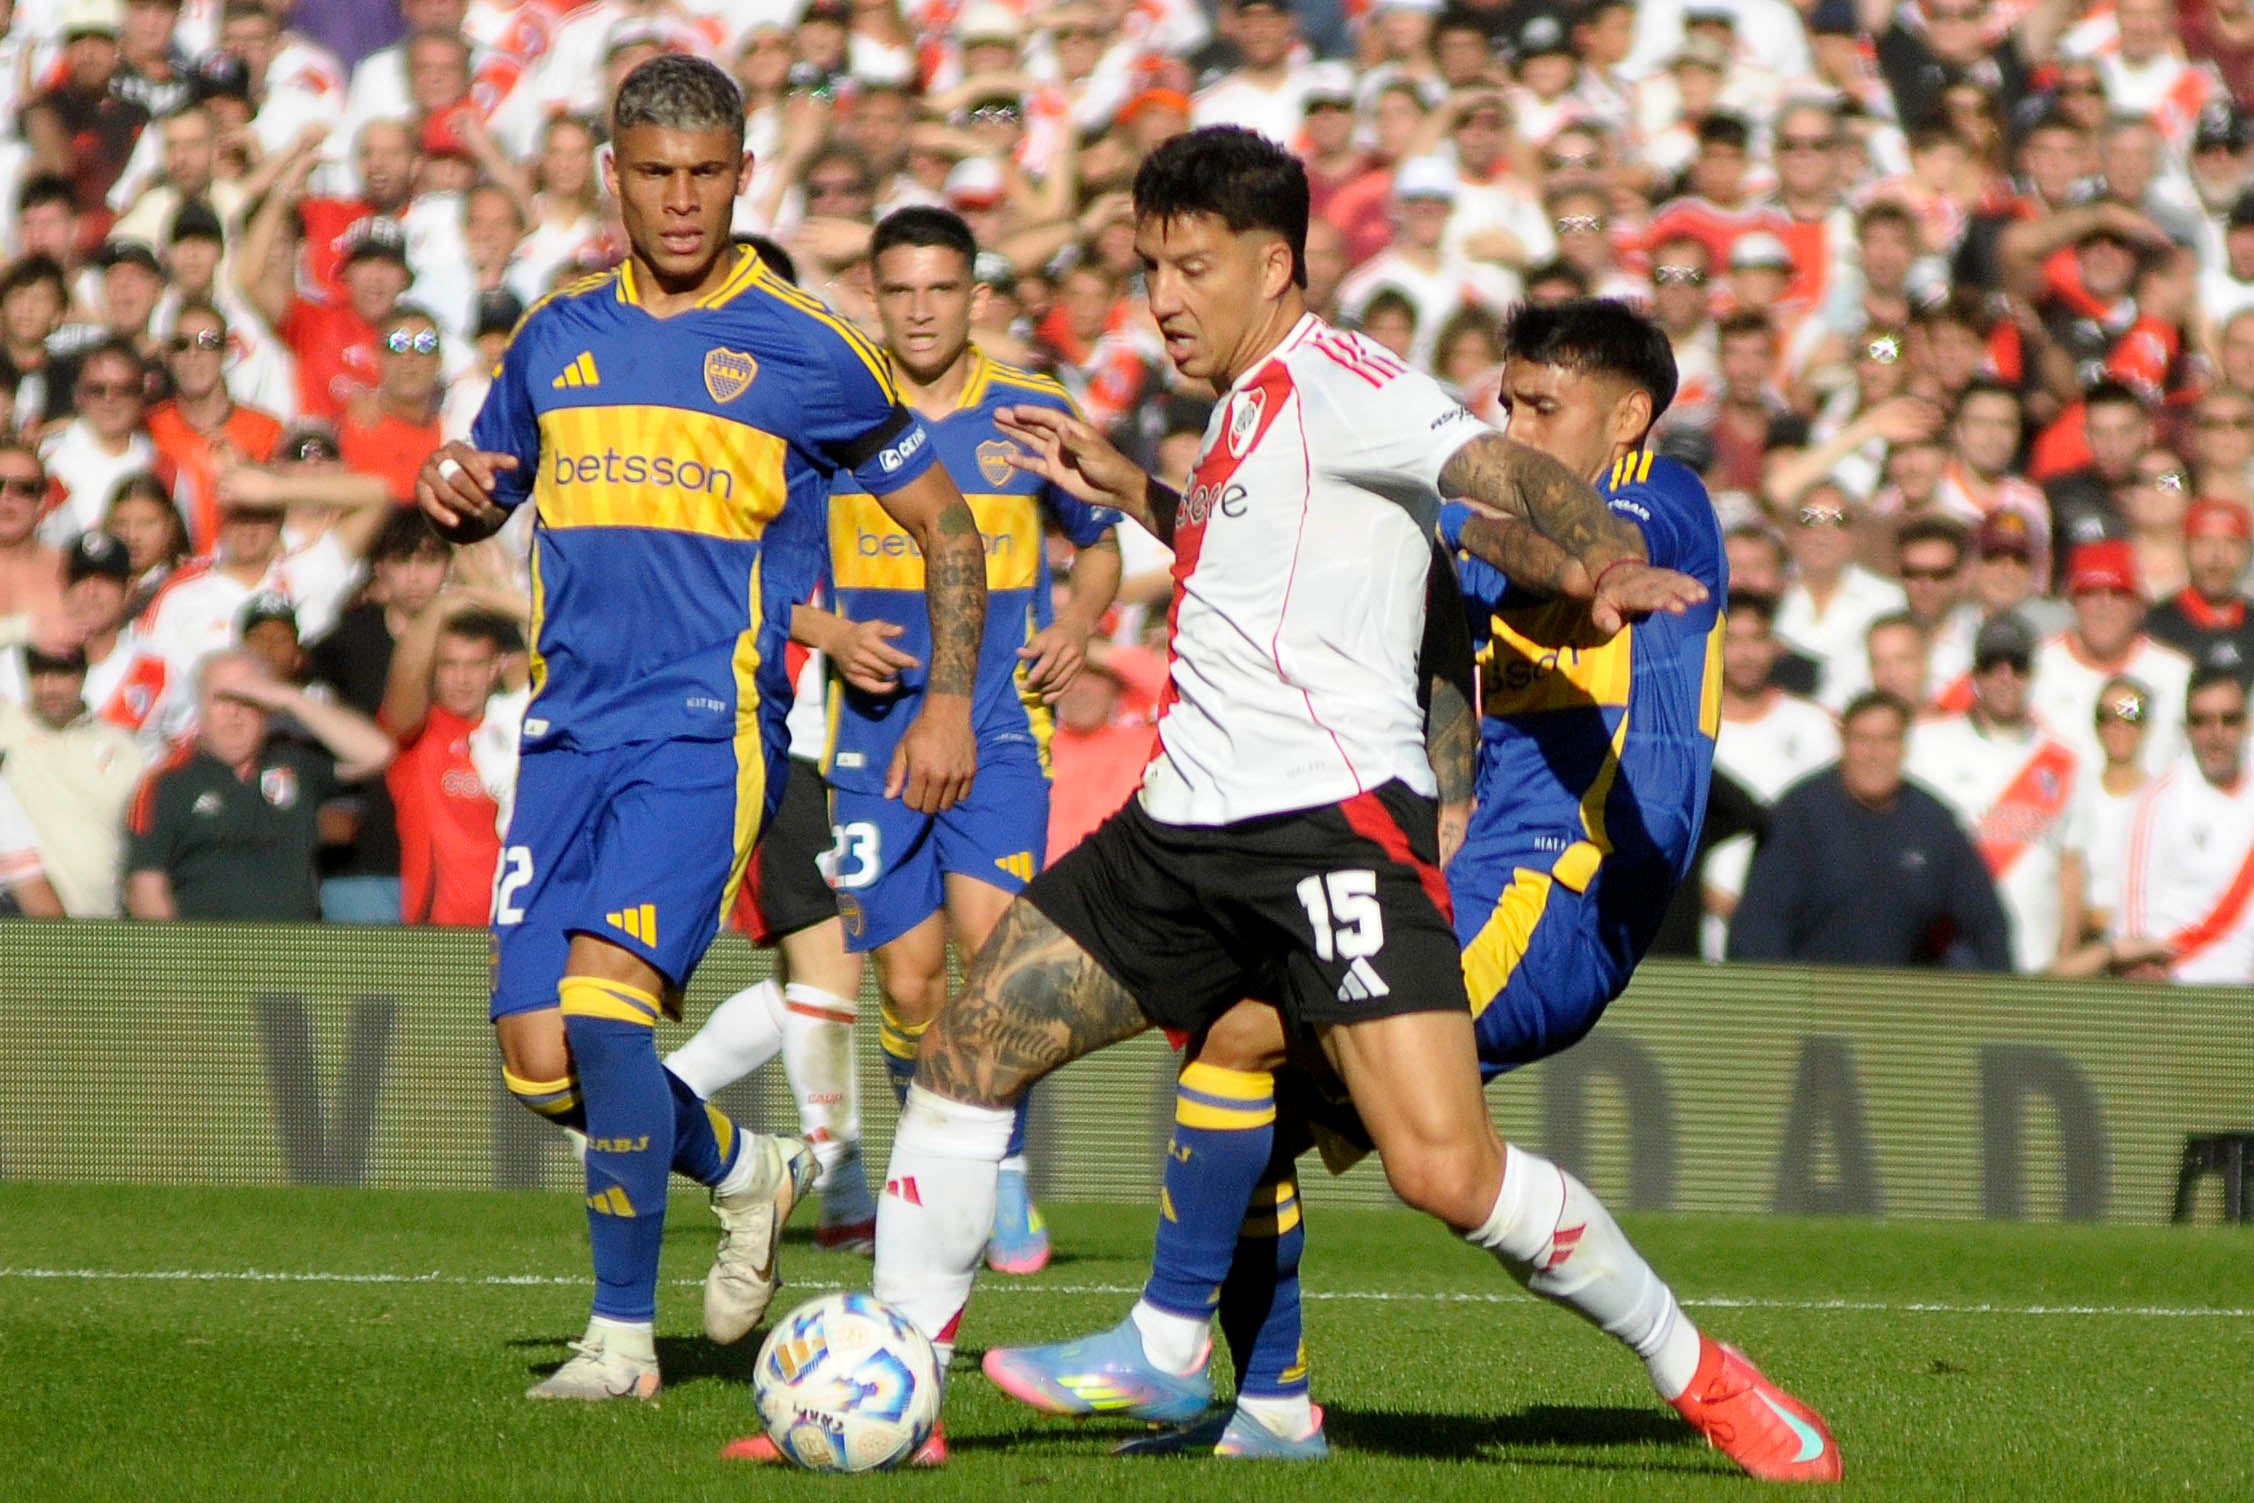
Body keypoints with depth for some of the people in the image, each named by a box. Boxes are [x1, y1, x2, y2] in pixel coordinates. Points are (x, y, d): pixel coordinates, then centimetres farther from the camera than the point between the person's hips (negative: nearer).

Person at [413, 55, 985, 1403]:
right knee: (540, 1062, -1)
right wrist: (455, 493, 2)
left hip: (709, 730, -5)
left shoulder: (805, 351, 0)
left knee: (604, 998, -23)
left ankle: (624, 1335, -11)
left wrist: (950, 702, 1)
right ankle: (746, 1168, 28)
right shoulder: (559, 338, 13)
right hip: (570, 729, 5)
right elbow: (489, 495, 27)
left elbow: (946, 527, 9)